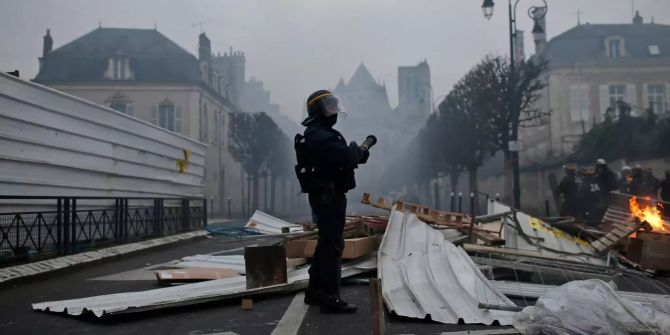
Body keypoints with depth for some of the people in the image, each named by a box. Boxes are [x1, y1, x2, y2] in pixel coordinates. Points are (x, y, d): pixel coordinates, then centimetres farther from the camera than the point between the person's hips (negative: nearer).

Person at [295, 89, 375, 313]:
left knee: (326, 243, 17)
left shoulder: (319, 134, 18)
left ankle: (315, 291, 27)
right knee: (333, 245, -9)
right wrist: (362, 148, -9)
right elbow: (346, 157, -29)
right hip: (328, 196, -11)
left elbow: (342, 157, 17)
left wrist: (360, 149, 1)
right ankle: (330, 298, -5)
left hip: (327, 196, 11)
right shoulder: (320, 136, -18)